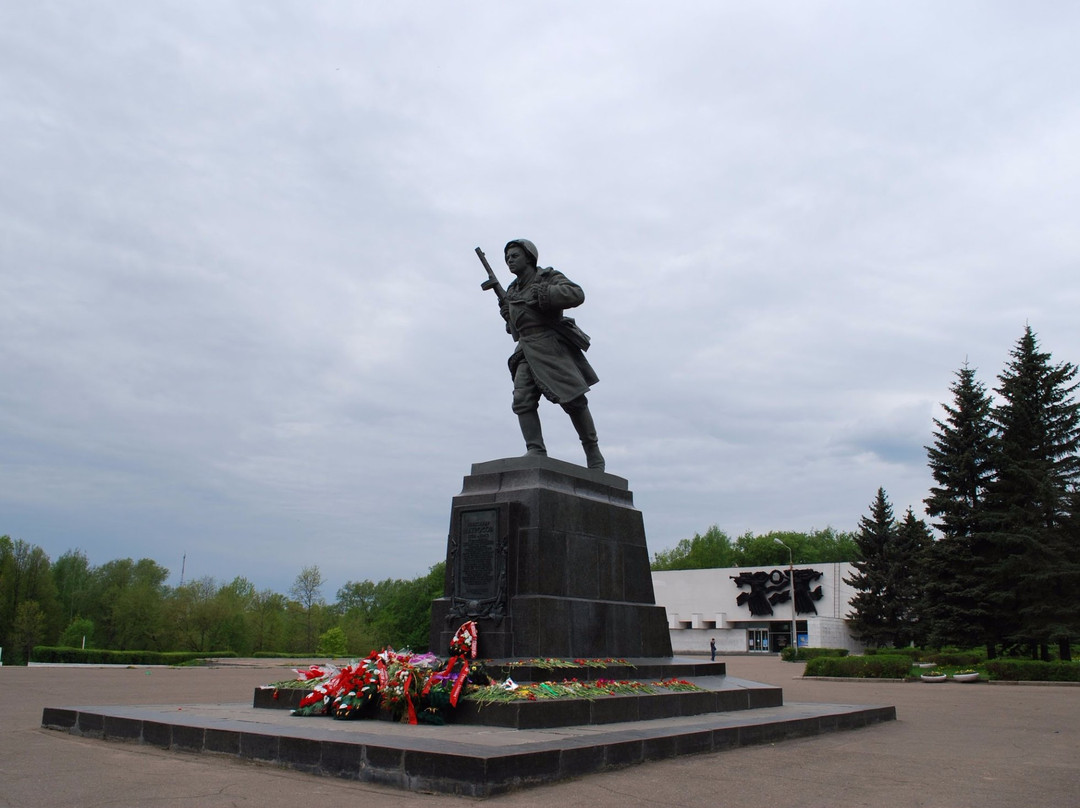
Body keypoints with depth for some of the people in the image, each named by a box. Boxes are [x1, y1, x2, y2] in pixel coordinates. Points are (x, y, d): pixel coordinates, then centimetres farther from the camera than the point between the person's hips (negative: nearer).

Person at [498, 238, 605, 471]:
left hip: (553, 347, -6)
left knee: (574, 402, -6)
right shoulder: (512, 290, 18)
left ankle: (592, 451, 9)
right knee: (522, 400, -13)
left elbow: (576, 294, -19)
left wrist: (541, 294, -21)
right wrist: (507, 314, 9)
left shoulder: (548, 277, 0)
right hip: (527, 352, 6)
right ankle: (535, 451, -15)